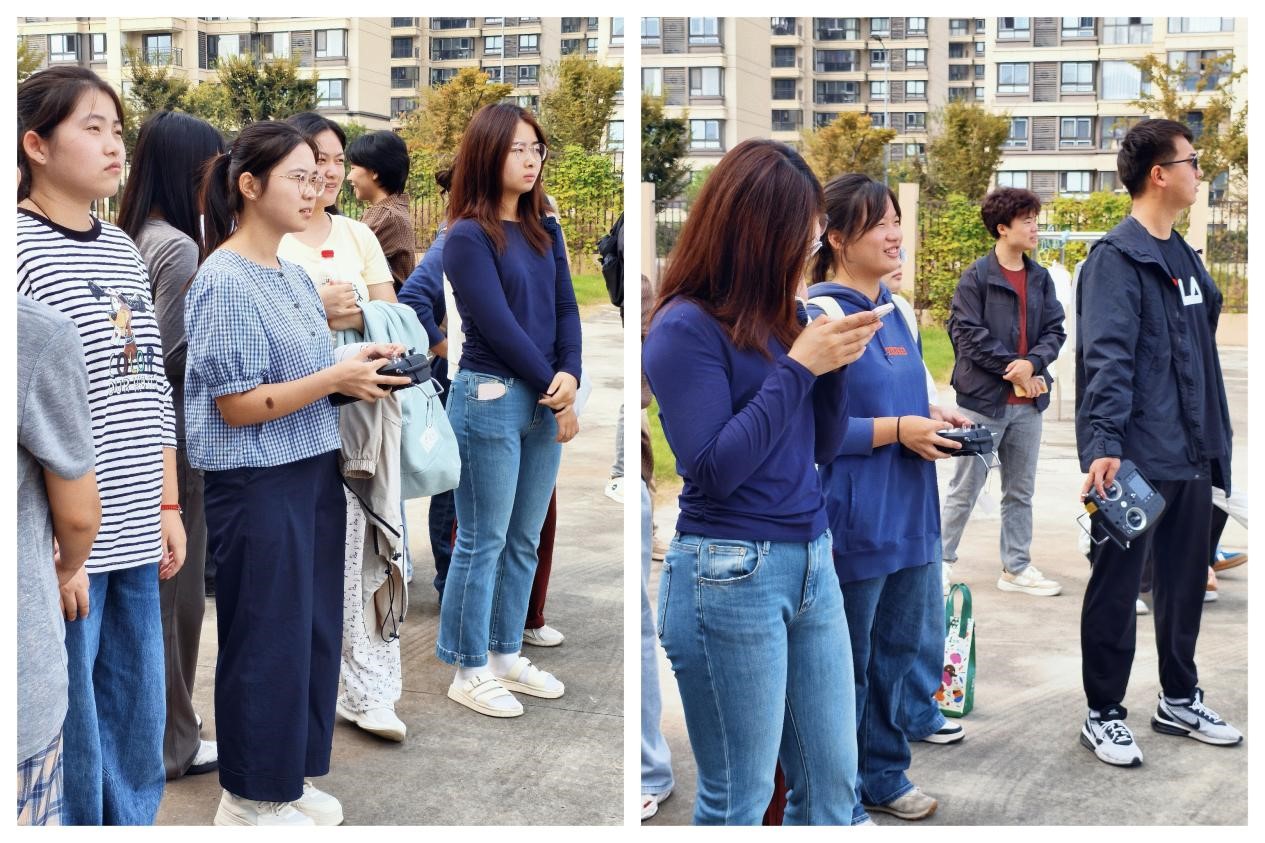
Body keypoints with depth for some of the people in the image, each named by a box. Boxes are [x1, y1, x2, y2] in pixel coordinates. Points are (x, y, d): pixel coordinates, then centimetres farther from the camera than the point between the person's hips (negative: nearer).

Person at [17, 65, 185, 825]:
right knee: (65, 732, 4)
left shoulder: (124, 251, 12)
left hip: (134, 535, 7)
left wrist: (167, 508, 15)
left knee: (138, 725, 16)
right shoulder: (19, 250, -11)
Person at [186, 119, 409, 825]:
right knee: (266, 639, 3)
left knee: (314, 630, 14)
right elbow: (237, 405, -17)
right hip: (259, 485, -8)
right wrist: (336, 378, -21)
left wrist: (361, 376, 1)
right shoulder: (224, 280, -14)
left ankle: (290, 776, 29)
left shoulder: (294, 273, 11)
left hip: (315, 474, 8)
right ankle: (249, 797, 20)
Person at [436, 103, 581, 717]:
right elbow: (497, 325, -14)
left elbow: (565, 309, 7)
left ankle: (506, 654, 27)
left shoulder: (544, 230, 11)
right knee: (482, 543, 1)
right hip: (490, 397, -7)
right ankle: (469, 672, 13)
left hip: (545, 400, 7)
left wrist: (569, 377, -10)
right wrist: (552, 391, -10)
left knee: (524, 541, 14)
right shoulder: (467, 238, -10)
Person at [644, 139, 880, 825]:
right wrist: (798, 366, -15)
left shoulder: (775, 315, 9)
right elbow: (715, 469, -17)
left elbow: (822, 445, 14)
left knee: (833, 784, 13)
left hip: (812, 562, 7)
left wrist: (832, 363, -3)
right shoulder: (686, 326, -11)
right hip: (729, 574, -7)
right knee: (737, 801, 5)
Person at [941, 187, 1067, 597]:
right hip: (984, 398, -6)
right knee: (964, 489, 2)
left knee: (1021, 491, 13)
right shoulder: (977, 276, -9)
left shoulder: (1040, 277, 8)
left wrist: (1032, 363, -12)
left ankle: (1017, 568, 23)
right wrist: (1010, 367, -14)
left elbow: (1055, 330, 6)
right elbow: (967, 332, -13)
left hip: (1029, 401, 6)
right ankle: (941, 562, 12)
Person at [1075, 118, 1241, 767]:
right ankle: (1104, 714, 14)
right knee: (1116, 588, 2)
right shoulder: (1118, 257, -12)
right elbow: (1106, 358, -22)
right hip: (1135, 461, -9)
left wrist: (1216, 440, 18)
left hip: (1190, 458, 9)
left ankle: (1179, 700, 32)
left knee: (1186, 582, 17)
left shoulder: (1183, 257, 15)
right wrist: (1103, 445, -30)